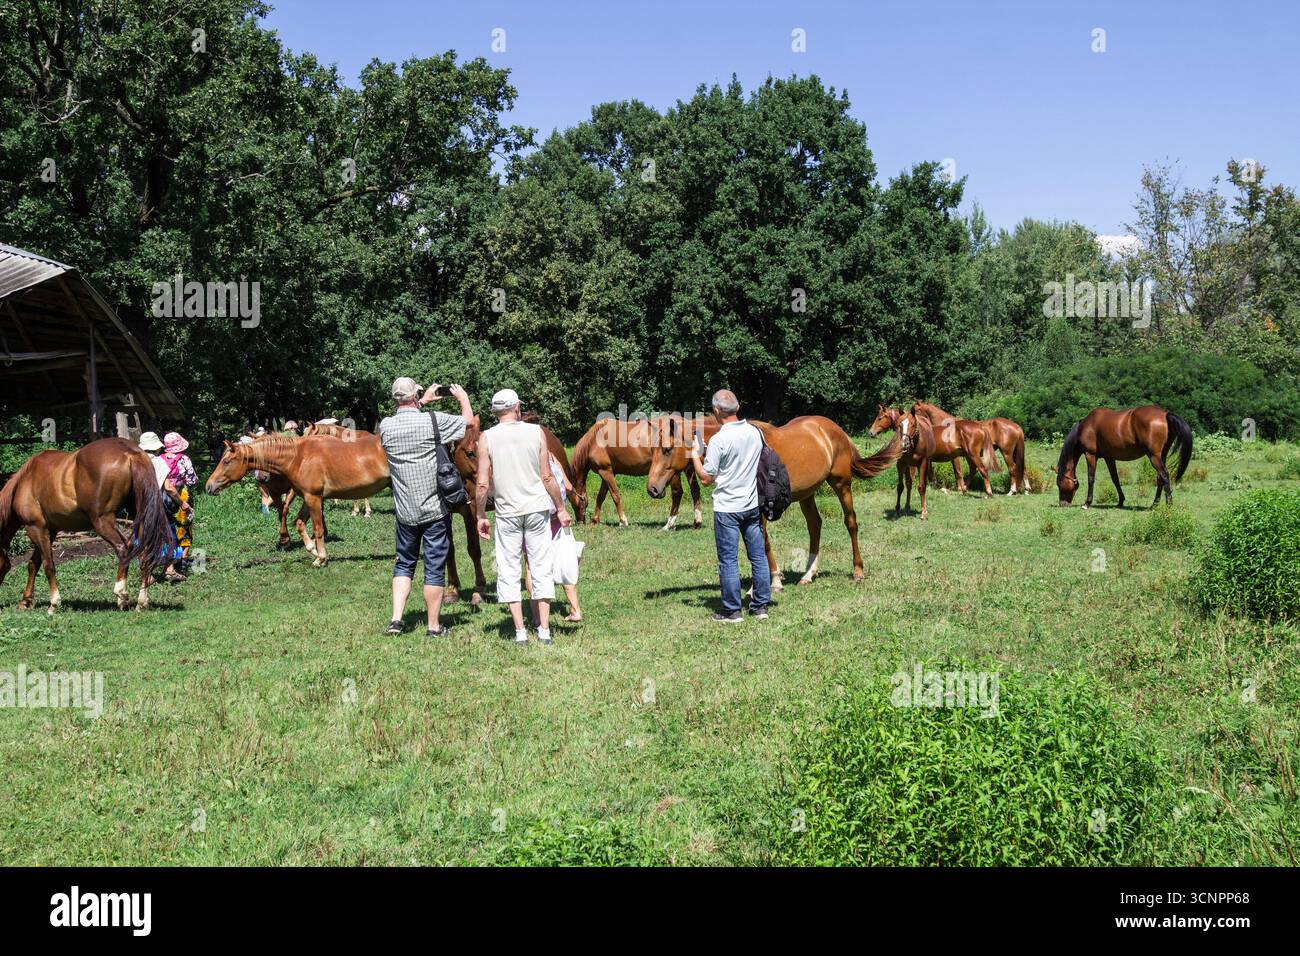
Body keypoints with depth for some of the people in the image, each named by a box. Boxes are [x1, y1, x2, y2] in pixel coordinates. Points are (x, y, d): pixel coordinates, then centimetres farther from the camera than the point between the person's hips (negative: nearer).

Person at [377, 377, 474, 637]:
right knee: (435, 568, 4)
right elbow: (468, 420, 2)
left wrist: (422, 402, 31)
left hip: (405, 511, 3)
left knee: (404, 564, 18)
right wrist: (463, 396, 20)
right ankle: (434, 626, 10)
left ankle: (396, 619, 8)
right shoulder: (433, 421, -13)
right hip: (435, 508, -3)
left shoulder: (386, 426, -2)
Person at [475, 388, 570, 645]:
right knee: (541, 568, 9)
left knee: (509, 571, 8)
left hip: (507, 511, -1)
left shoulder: (487, 437, -4)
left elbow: (482, 484, -6)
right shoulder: (536, 432, -3)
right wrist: (561, 509, 6)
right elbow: (547, 477, -3)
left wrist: (481, 516, 5)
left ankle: (520, 631, 6)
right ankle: (544, 629, 10)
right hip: (537, 509, 1)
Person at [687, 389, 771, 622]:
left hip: (727, 508, -6)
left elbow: (706, 479, -13)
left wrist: (694, 453, 0)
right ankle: (761, 606, 18)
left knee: (728, 560, 2)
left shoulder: (719, 440, -17)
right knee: (759, 557, 11)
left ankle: (731, 611, 7)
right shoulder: (756, 432, 1)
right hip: (753, 505, 6)